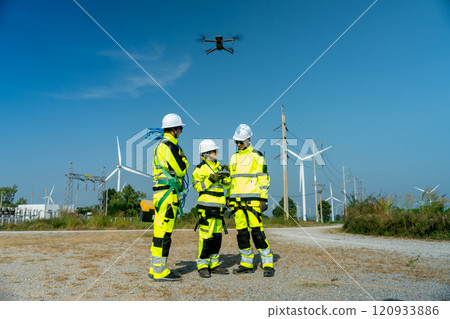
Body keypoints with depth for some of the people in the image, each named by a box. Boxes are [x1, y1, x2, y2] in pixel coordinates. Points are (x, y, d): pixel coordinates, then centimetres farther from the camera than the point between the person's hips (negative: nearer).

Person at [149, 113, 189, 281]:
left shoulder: (160, 145, 20)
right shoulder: (169, 146, -12)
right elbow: (182, 170, -13)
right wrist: (183, 158, 6)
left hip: (159, 192, 10)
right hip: (168, 193, -10)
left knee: (160, 231, 13)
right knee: (164, 231, -6)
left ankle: (154, 269, 20)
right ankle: (160, 271, 0)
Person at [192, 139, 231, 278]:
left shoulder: (218, 166, 19)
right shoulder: (200, 168, -3)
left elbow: (226, 185, 17)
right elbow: (198, 186, -13)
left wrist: (226, 176, -1)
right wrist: (211, 179, -21)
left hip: (218, 206, 8)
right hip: (206, 206, -7)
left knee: (217, 236, 10)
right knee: (206, 236, -9)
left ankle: (214, 264, 20)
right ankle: (202, 266, 2)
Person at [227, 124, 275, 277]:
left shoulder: (257, 156, 0)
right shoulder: (234, 157, 17)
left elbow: (264, 178, -3)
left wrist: (263, 199, -10)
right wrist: (228, 197, 15)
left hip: (252, 200, -6)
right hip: (237, 201, 6)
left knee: (257, 232, -10)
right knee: (242, 232, 7)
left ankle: (268, 264, 0)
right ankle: (247, 264, 18)